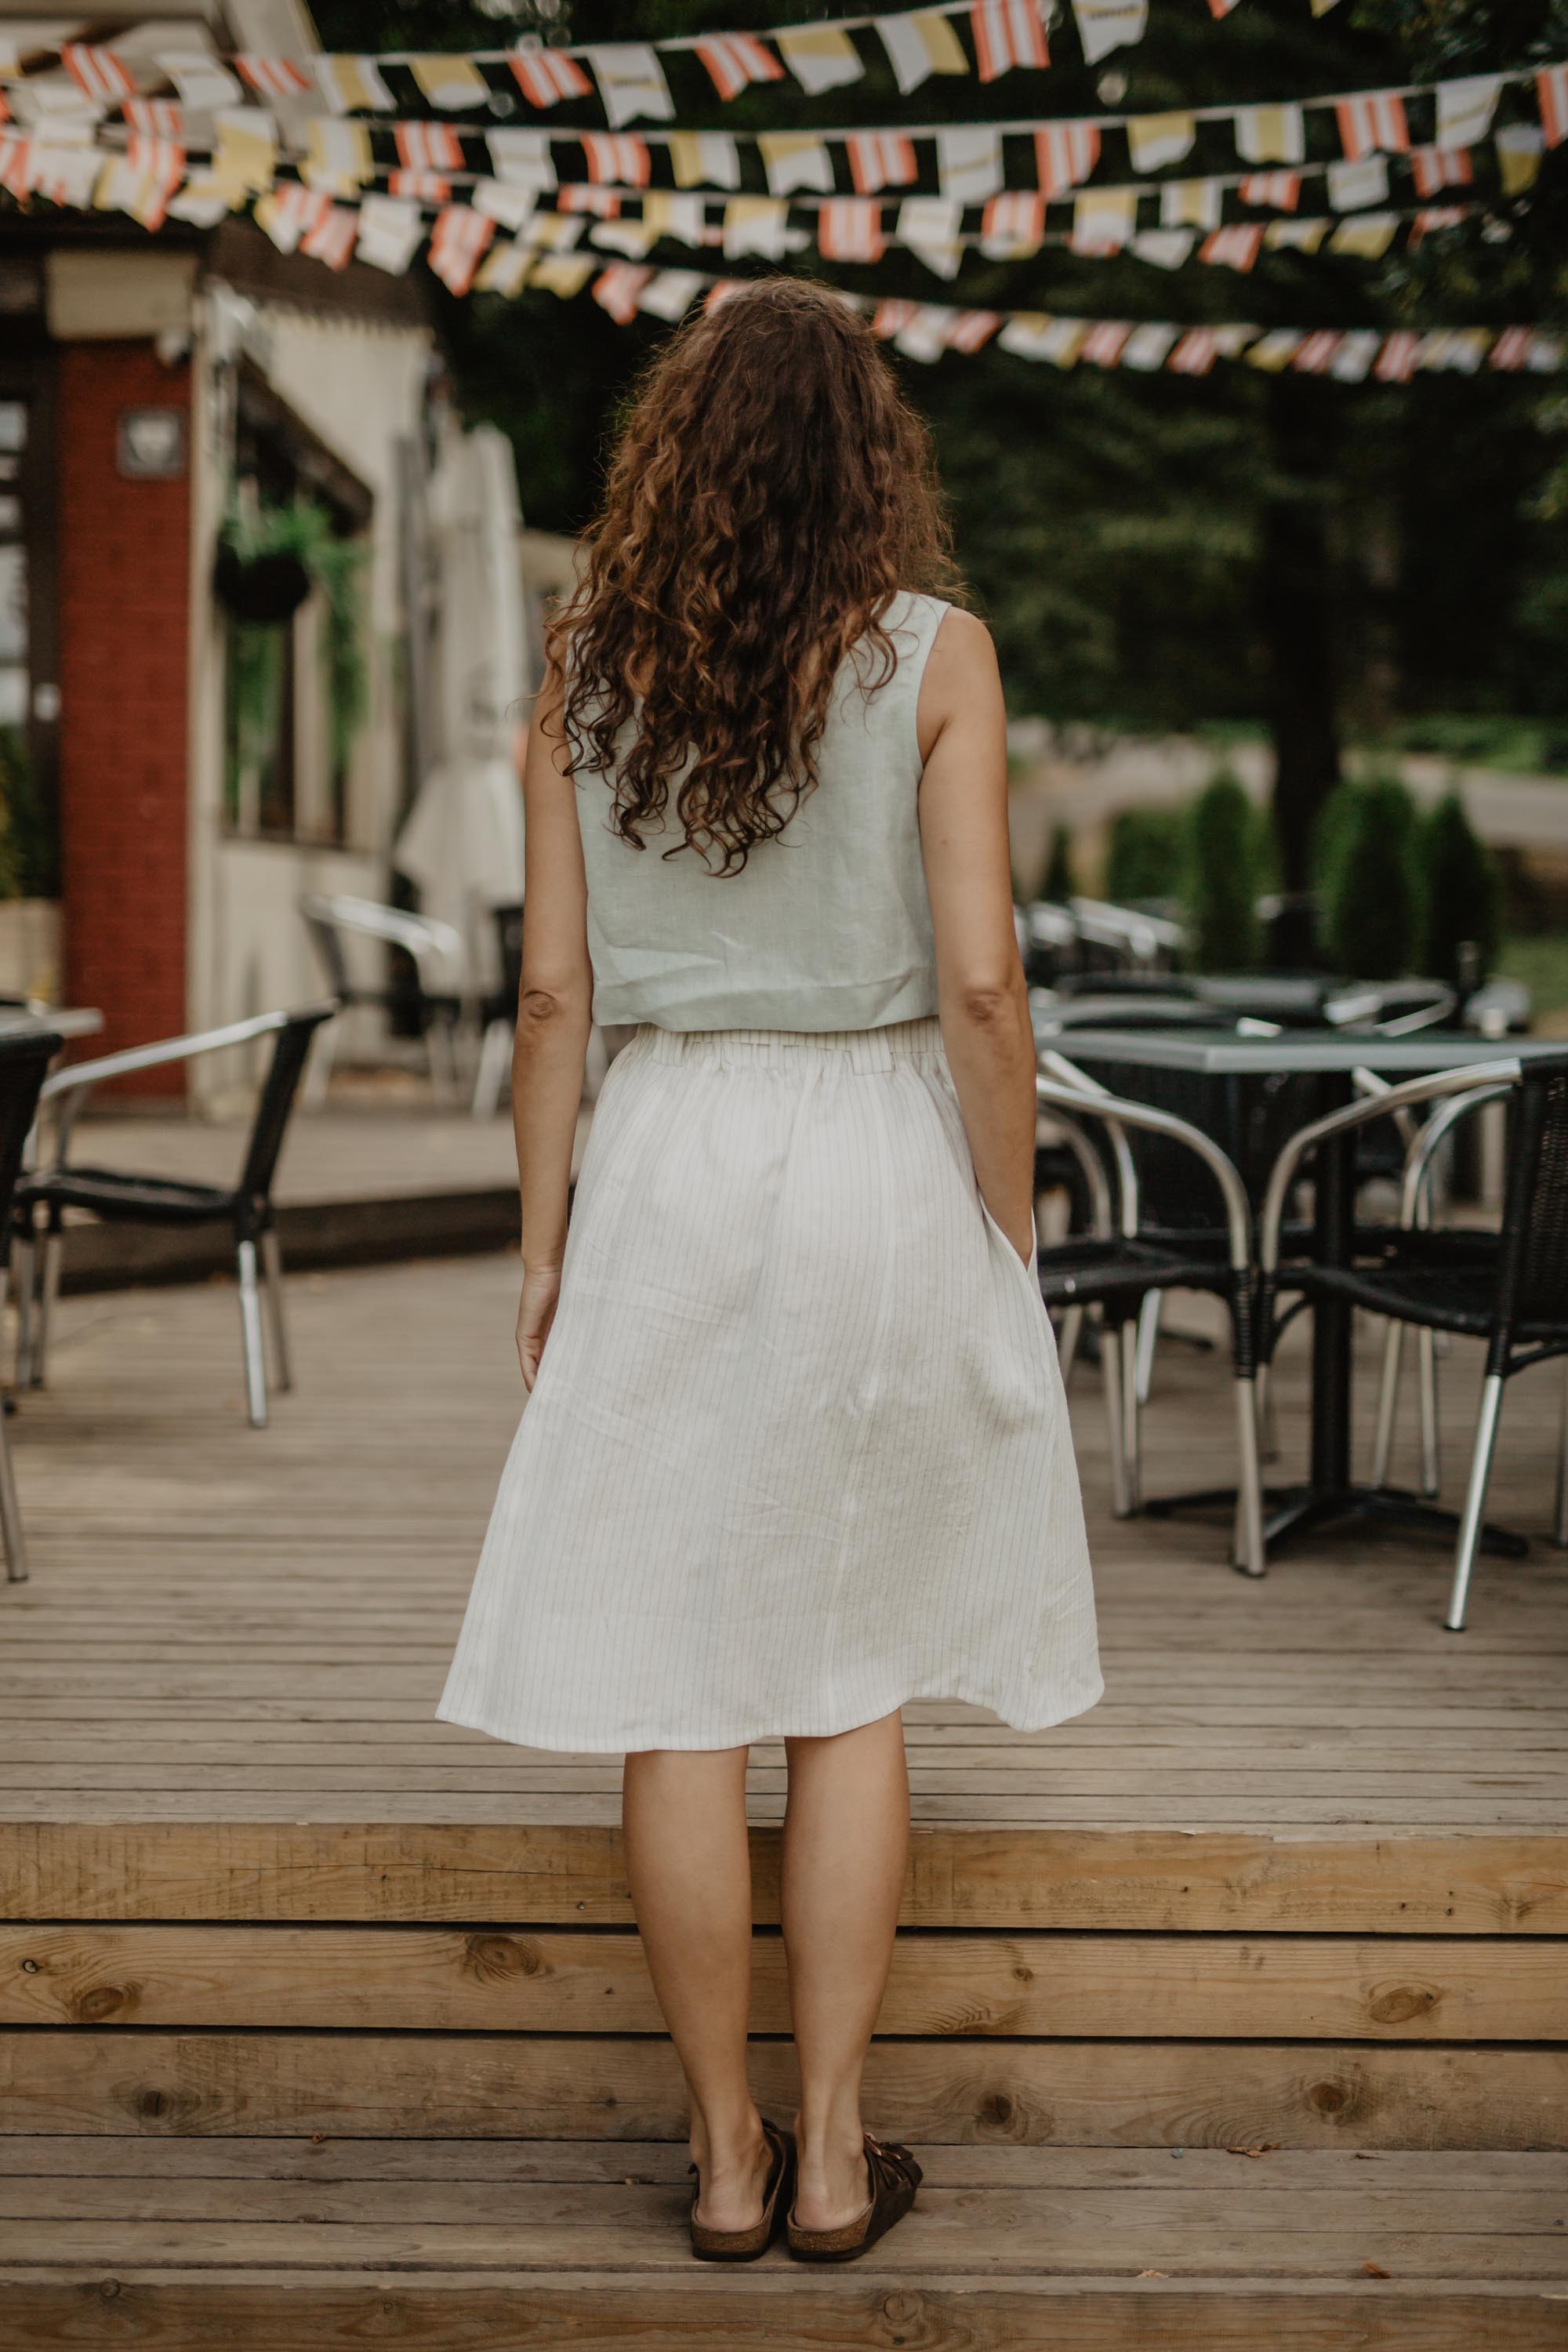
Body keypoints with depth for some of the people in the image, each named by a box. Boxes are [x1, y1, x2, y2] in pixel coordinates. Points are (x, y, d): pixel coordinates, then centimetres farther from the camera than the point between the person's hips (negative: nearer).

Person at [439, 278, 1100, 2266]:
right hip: (877, 1156, -1)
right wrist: (1009, 1223, 2)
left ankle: (727, 2157, 18)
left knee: (680, 1689, 8)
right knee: (853, 1684, 11)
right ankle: (834, 2155, 17)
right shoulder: (932, 653, -5)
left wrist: (544, 1235, 10)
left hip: (669, 1161, 1)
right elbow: (978, 981, -10)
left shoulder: (588, 668, 2)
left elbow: (553, 989, 2)